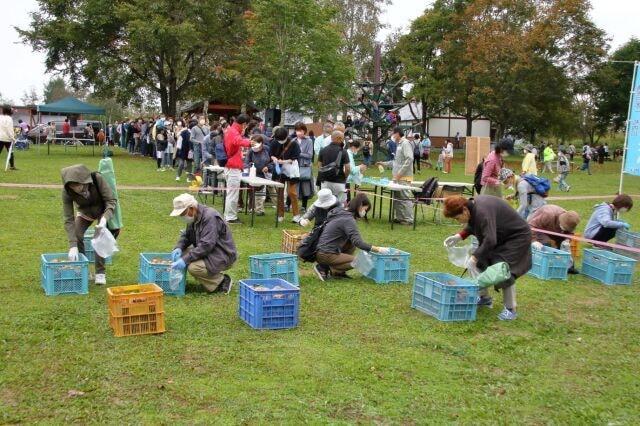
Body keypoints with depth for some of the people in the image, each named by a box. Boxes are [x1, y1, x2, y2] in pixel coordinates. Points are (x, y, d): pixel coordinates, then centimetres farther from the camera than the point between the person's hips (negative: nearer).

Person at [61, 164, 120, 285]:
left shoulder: (97, 179, -37)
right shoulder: (67, 192, -31)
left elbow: (112, 200, -29)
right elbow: (68, 219, -29)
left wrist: (104, 219, -47)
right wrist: (72, 246, -37)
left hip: (103, 211, -2)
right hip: (84, 212, 2)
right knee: (76, 236, -16)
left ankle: (100, 273, -6)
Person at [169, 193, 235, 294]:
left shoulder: (210, 217, -23)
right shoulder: (194, 217, 5)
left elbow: (206, 245, -30)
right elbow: (186, 236, 15)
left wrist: (186, 259, -31)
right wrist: (178, 248, -7)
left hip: (223, 256, -10)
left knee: (193, 267, -27)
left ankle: (222, 281, -5)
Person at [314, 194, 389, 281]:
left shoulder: (341, 211, 12)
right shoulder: (348, 220, -18)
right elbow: (358, 242, -24)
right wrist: (378, 249, -21)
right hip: (325, 254, -9)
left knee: (351, 245, 13)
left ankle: (339, 272, 11)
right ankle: (323, 268, -5)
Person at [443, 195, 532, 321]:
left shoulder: (483, 212, -34)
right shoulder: (473, 207, -5)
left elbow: (490, 240, -38)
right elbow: (472, 226, 13)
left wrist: (474, 258, -37)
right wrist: (459, 236, -1)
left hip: (516, 237, -10)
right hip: (500, 237, 10)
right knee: (480, 263, 5)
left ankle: (510, 309, -6)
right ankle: (484, 297, 22)